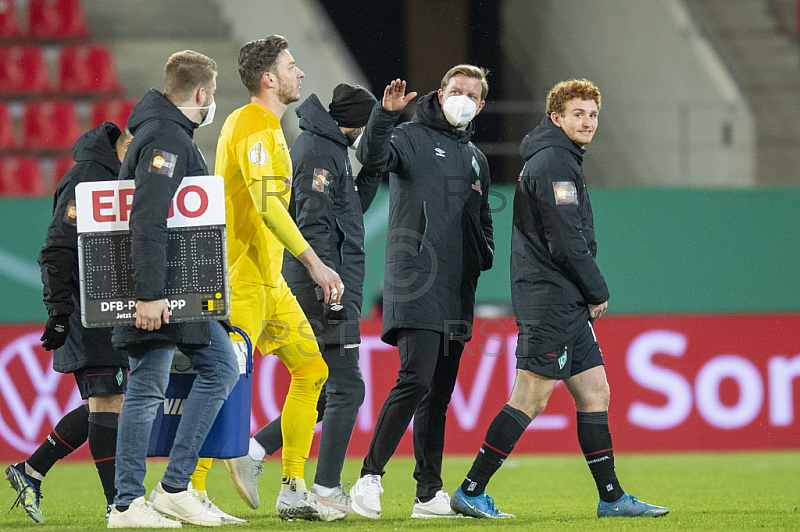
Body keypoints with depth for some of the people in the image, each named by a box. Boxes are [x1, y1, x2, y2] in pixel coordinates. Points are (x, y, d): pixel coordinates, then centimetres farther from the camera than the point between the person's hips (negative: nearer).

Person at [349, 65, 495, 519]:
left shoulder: (477, 159, 22)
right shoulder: (412, 137, 1)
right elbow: (373, 157, -20)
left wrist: (484, 256, 14)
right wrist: (385, 115, -35)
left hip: (458, 293, 7)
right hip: (416, 283, -7)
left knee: (440, 393, 8)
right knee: (416, 380, -18)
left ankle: (429, 494, 11)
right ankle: (370, 477, -13)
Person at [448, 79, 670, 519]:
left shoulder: (562, 159, 22)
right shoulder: (553, 161, -11)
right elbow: (565, 240, -17)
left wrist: (589, 293, 12)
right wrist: (598, 292, -8)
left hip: (567, 305, 11)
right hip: (549, 300, -11)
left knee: (594, 392, 10)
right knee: (531, 398, -10)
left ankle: (611, 497, 13)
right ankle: (470, 491, -8)